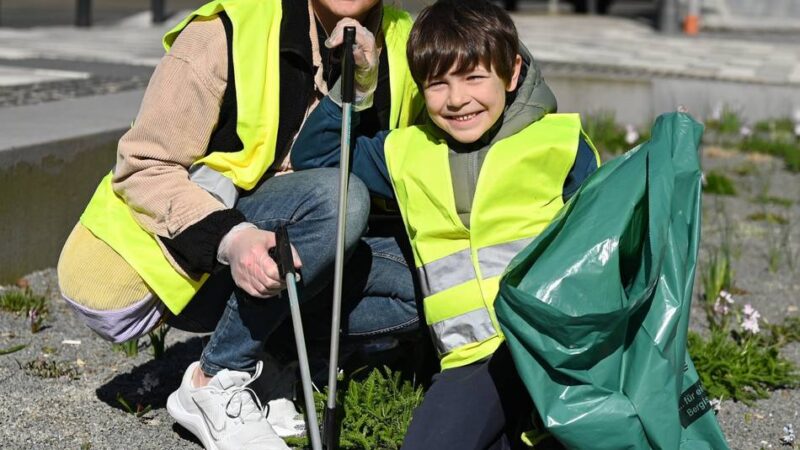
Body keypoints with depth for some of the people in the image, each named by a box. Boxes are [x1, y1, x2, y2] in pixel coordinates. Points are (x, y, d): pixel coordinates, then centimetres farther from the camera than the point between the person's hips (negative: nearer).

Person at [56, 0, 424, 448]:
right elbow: (143, 169, -16)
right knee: (335, 195, -31)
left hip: (267, 260, 6)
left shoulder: (400, 44, -1)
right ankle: (212, 386, -17)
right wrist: (229, 239, -35)